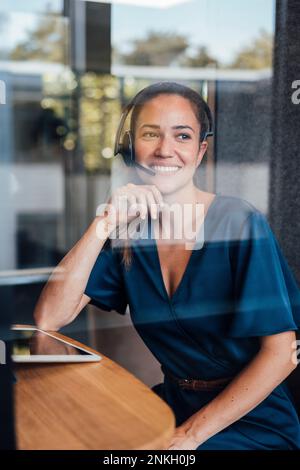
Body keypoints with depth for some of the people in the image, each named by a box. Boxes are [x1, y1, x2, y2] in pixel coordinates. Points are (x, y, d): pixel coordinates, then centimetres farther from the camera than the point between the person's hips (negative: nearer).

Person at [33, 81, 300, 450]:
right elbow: (48, 318, -11)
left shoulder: (242, 224, -15)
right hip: (174, 402, 4)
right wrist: (105, 223, -20)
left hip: (252, 420, -4)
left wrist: (190, 434, -18)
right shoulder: (128, 228, -2)